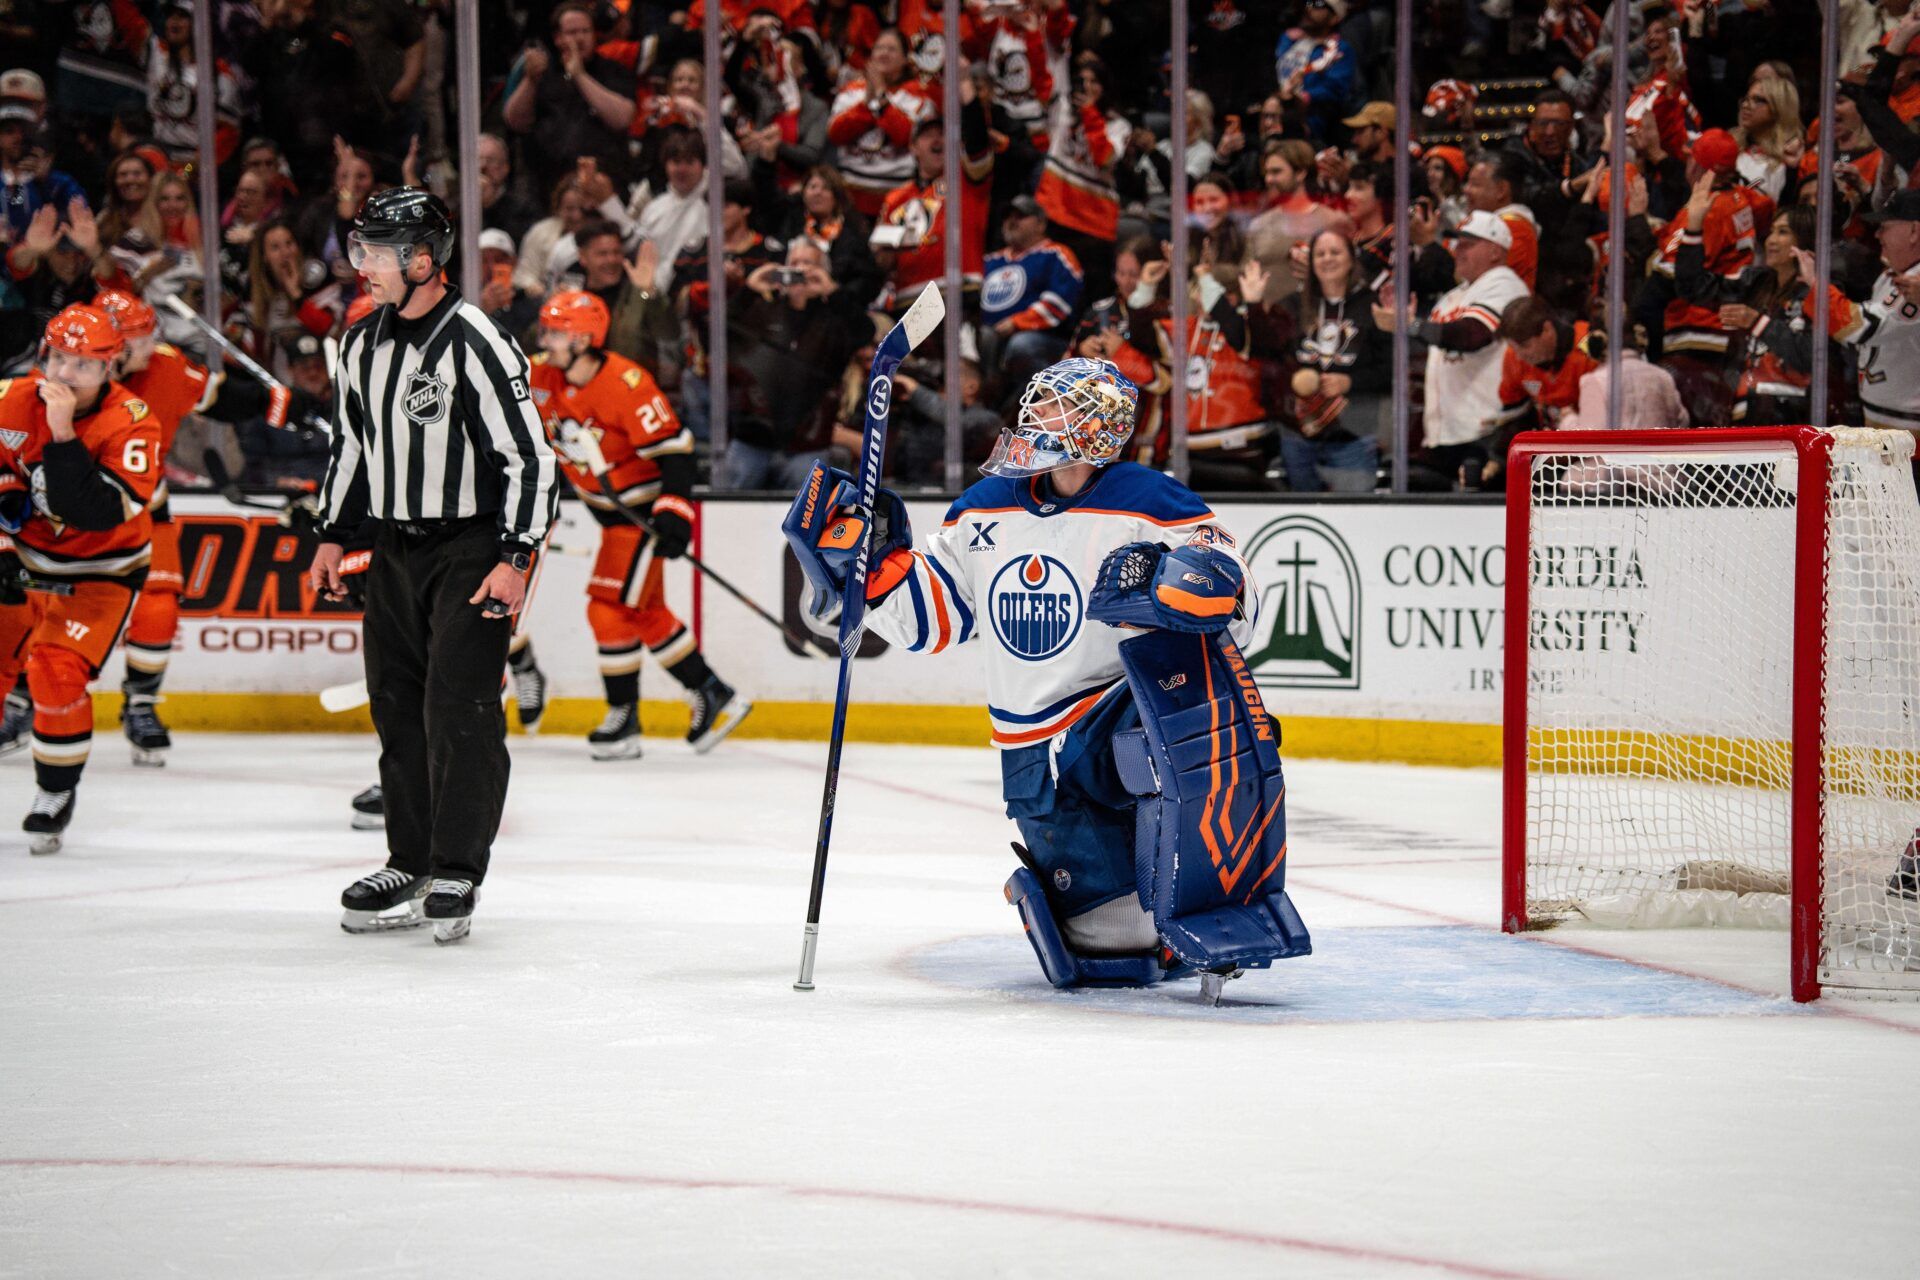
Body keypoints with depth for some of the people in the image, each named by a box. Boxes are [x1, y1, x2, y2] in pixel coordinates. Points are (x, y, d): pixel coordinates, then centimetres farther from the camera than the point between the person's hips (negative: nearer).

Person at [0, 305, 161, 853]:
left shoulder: (132, 425, -23)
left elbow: (97, 511, -34)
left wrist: (63, 435, -39)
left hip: (98, 575, -4)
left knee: (57, 675, -18)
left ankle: (55, 797, 0)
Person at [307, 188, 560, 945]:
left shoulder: (475, 345, -16)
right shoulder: (362, 345, 8)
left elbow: (529, 456, -16)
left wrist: (515, 558, -19)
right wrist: (332, 535, 17)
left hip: (469, 548, -7)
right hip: (394, 549, 7)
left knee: (459, 707, -11)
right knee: (398, 706, 8)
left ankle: (457, 874, -5)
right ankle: (410, 867, 16)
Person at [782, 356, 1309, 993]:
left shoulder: (1150, 506, -7)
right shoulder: (987, 511, 9)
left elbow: (1234, 599, -14)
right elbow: (930, 612, 16)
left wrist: (1167, 581, -35)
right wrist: (871, 553, 2)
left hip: (1127, 721, -4)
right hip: (1041, 760, 4)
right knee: (1112, 943, -9)